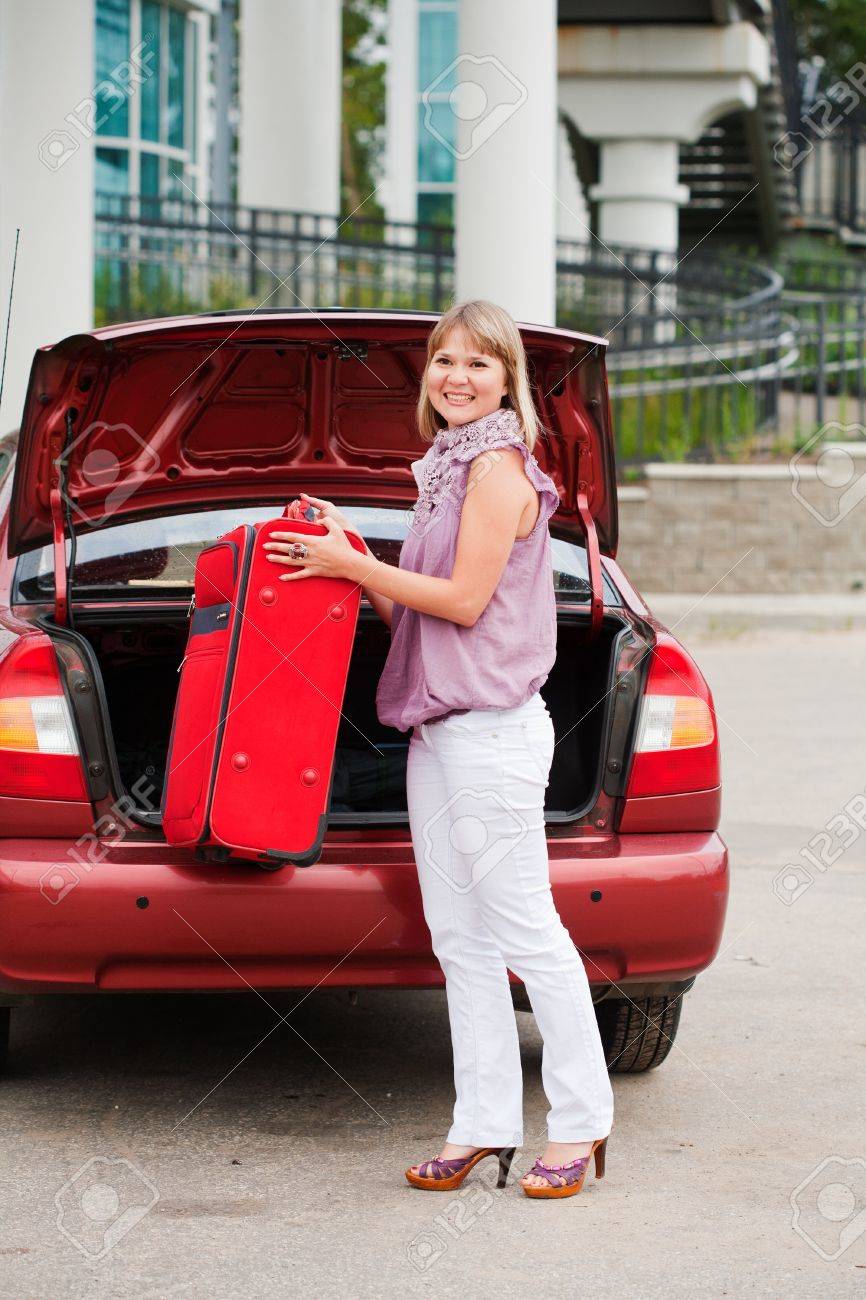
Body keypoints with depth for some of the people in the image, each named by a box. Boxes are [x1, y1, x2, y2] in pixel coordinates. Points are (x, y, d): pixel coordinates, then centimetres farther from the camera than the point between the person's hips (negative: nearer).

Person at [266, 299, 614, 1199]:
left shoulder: (500, 467, -9)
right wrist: (344, 554, 7)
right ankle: (484, 1124, 12)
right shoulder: (444, 470, 18)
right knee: (459, 939, 8)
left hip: (493, 726, -9)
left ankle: (578, 1123, 3)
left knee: (523, 928, -5)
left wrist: (351, 565, -8)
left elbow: (464, 599, -15)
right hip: (438, 727, 9)